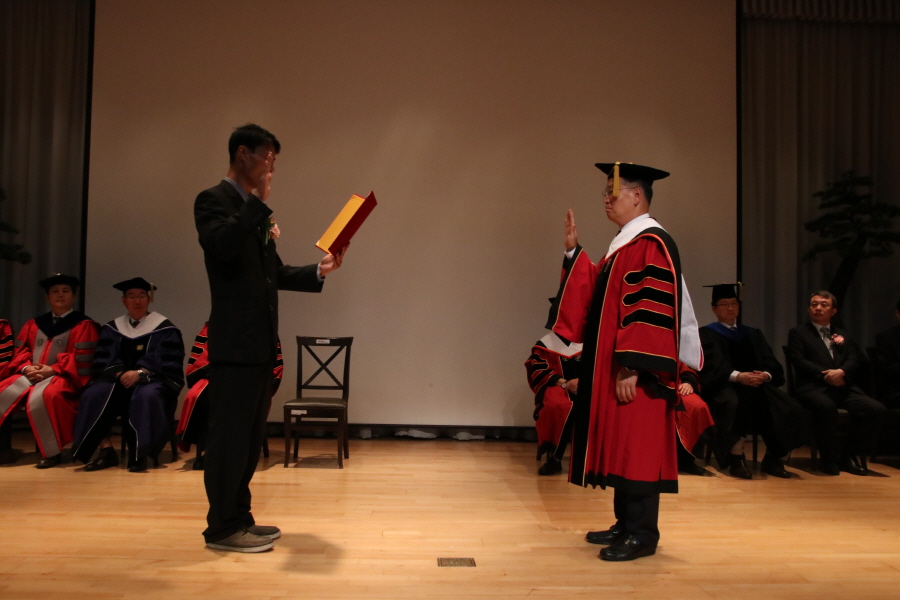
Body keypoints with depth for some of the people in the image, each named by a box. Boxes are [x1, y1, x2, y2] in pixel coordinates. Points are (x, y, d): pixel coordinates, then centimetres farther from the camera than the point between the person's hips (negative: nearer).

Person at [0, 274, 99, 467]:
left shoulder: (84, 325, 0)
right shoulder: (34, 324, 19)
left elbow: (81, 359, -9)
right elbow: (21, 351, 14)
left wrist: (52, 370, -18)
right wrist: (26, 368, -8)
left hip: (63, 377, -6)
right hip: (30, 375, 6)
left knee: (40, 398, -36)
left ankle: (52, 452, -24)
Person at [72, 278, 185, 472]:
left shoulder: (165, 329, 2)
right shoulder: (111, 329, 13)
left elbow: (169, 364, -6)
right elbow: (103, 362, 5)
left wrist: (140, 373, -21)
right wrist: (120, 374, -16)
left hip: (153, 381, -3)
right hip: (119, 380, 3)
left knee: (146, 397, -38)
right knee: (94, 395, -28)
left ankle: (139, 455, -32)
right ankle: (106, 450, -26)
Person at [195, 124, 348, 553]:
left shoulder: (254, 210, 19)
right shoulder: (213, 200, -6)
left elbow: (274, 272, 20)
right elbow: (223, 245, -27)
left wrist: (319, 271, 7)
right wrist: (259, 202, -18)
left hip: (261, 341, 9)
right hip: (235, 342, -9)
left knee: (250, 435, 13)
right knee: (230, 434, -2)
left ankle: (239, 518, 24)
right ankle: (222, 527, 9)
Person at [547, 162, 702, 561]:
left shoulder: (652, 243, -14)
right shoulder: (624, 244, 17)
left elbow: (652, 311, -22)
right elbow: (597, 293, 19)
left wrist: (632, 368, -25)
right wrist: (574, 252, 14)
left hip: (634, 371, -10)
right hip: (611, 366, 10)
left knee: (634, 448, -4)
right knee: (618, 447, 14)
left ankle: (642, 533, 6)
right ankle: (626, 523, 24)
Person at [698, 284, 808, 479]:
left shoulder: (752, 334, 25)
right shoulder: (706, 334, 9)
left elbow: (771, 363, 11)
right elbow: (712, 366, -9)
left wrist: (765, 375, -13)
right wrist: (738, 376, -26)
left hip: (757, 385, 5)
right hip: (723, 386, -5)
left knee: (788, 408, -24)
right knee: (734, 404, -40)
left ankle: (772, 459, -9)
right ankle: (736, 459, -27)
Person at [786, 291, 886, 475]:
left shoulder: (842, 334, 27)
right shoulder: (798, 333, 14)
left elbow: (855, 360, 11)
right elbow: (799, 362, -2)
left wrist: (842, 372, -13)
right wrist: (826, 374, -16)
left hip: (844, 387, 5)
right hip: (814, 387, -4)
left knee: (877, 409, -22)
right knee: (826, 406, -38)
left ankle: (849, 455, -5)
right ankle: (830, 459, -18)